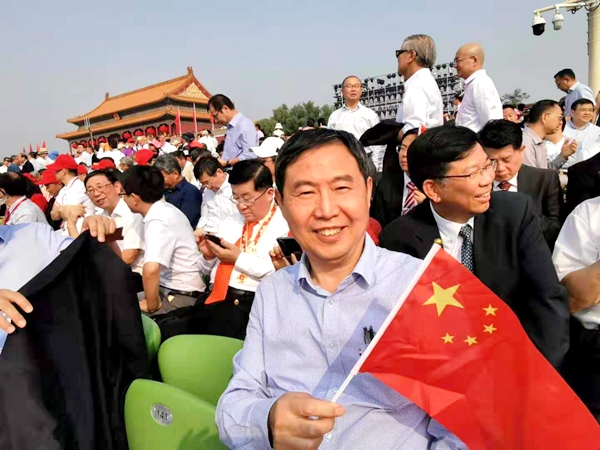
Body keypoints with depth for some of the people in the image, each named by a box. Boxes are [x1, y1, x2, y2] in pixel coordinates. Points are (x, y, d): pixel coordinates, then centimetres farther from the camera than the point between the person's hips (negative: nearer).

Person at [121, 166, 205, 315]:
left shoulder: (158, 221, -22)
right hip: (172, 288, 8)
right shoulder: (164, 209, 4)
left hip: (181, 296, -8)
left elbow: (151, 270, -35)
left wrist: (152, 305, -23)